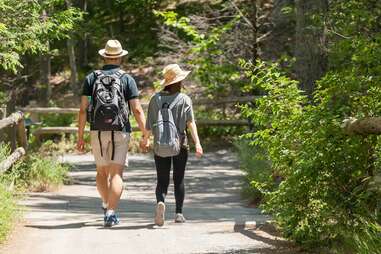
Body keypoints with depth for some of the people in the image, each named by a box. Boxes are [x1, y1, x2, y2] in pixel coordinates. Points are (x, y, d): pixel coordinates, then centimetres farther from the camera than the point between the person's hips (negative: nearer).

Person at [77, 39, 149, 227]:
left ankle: (106, 205, 32)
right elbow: (137, 110, -6)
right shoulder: (127, 79, 0)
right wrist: (145, 135, 0)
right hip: (120, 132, -2)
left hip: (98, 131, 2)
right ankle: (111, 213, -15)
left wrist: (80, 137, 3)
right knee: (116, 174, -4)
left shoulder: (91, 78, 4)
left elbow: (83, 109, -1)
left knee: (102, 171, 20)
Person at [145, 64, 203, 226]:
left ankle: (160, 202, -23)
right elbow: (191, 122, -16)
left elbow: (149, 126, 4)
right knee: (179, 179, 13)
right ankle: (179, 213, 13)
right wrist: (197, 143, -22)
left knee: (162, 180, 5)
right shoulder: (184, 99, -5)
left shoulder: (155, 99, 2)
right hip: (180, 145, -1)